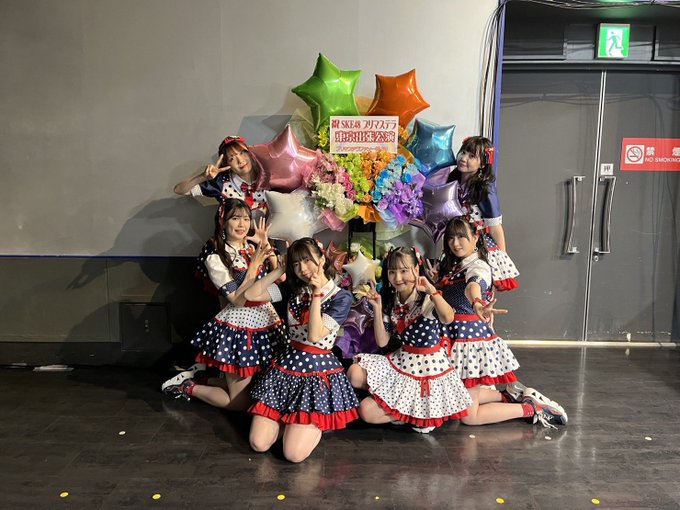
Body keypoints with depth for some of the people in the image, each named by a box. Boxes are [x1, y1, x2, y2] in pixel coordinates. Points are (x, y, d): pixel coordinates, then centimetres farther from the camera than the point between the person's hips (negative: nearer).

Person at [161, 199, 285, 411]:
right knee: (241, 401, 2)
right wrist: (254, 265, -20)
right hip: (239, 326, -6)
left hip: (267, 321, 7)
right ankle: (189, 387, 20)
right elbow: (238, 300, -16)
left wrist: (267, 246, -10)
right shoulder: (216, 259, -10)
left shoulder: (254, 249, 6)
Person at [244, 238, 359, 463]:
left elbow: (314, 336, -19)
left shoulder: (341, 297, -9)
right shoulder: (293, 289, 5)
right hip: (287, 364, 4)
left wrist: (317, 293, -19)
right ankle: (289, 417, 24)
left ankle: (318, 421, 17)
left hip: (318, 370, -4)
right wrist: (280, 269, -4)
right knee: (258, 444, -4)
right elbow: (251, 295, -3)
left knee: (294, 453, -13)